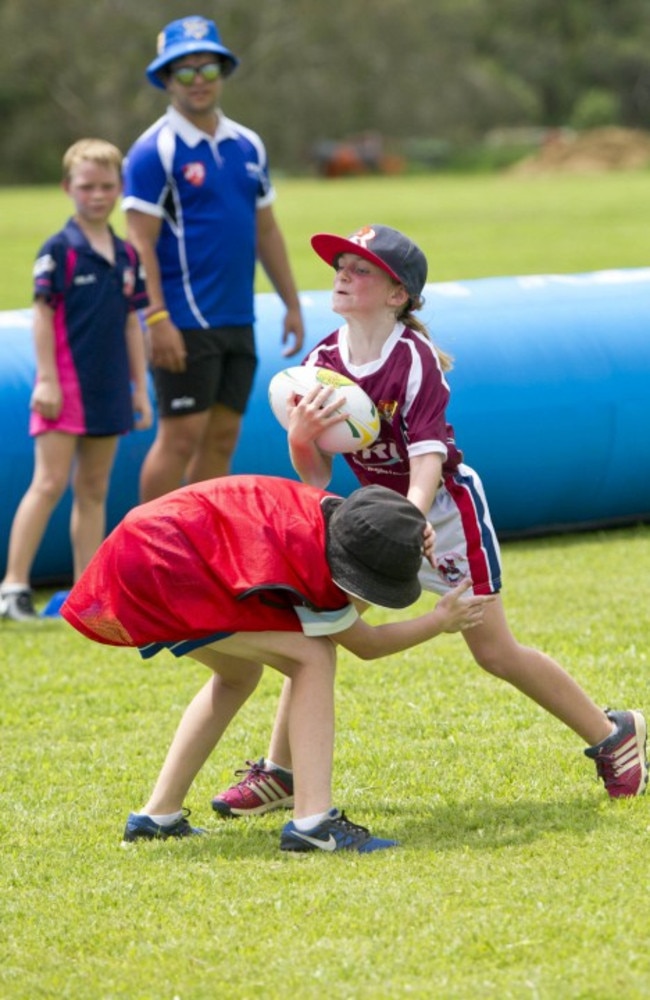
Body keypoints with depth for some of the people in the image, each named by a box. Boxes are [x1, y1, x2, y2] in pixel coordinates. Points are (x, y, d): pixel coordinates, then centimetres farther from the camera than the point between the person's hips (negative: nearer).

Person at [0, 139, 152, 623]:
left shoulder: (126, 255, 9)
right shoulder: (59, 249, -7)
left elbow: (132, 324, 14)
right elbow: (43, 315, -8)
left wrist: (140, 389, 13)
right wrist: (47, 379, -14)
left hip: (108, 389, 6)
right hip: (65, 385, -6)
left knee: (93, 491, 9)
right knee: (50, 482, -11)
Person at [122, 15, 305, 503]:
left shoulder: (247, 146, 13)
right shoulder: (155, 151, -8)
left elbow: (266, 230, 19)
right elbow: (141, 241, -13)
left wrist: (292, 304, 16)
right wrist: (157, 319, -20)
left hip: (238, 320, 7)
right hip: (185, 324, -7)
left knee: (222, 436, 8)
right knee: (181, 436, -8)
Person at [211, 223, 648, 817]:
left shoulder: (415, 361, -22)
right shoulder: (322, 364, -7)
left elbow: (427, 460, -31)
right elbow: (315, 476, -6)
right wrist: (300, 436, -28)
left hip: (443, 507, -6)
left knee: (495, 651, -3)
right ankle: (279, 773, 2)